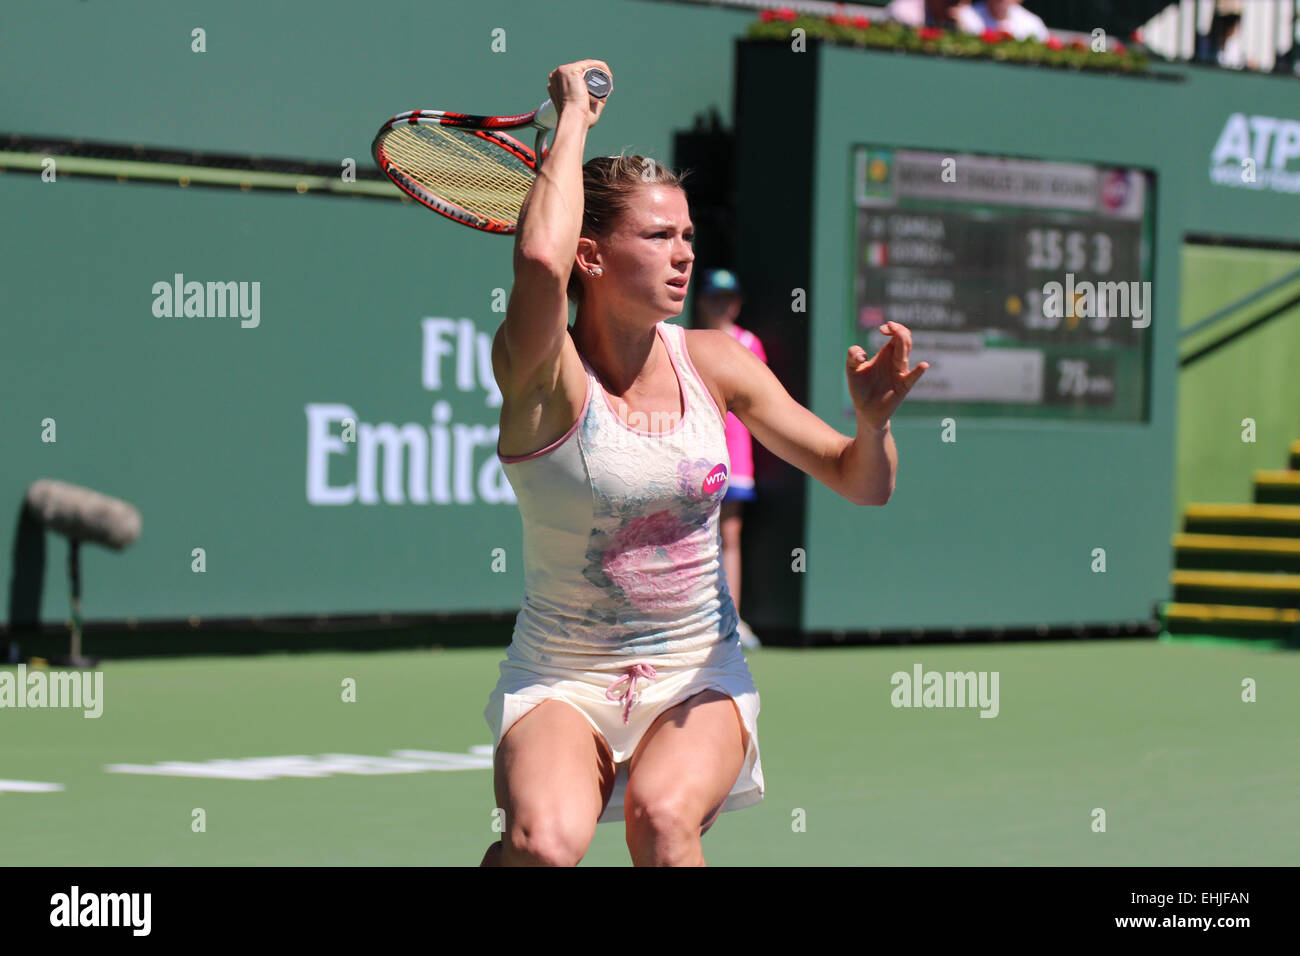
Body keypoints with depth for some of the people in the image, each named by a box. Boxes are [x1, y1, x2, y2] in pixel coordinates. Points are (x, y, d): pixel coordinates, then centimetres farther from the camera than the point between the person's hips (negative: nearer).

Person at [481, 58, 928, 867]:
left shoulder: (712, 361, 0)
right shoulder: (541, 373, -13)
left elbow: (865, 485, 4)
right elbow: (541, 258, -36)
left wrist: (874, 420, -20)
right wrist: (575, 116, -21)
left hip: (699, 675, 3)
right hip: (562, 679, -3)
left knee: (662, 814, -29)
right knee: (547, 841, -30)